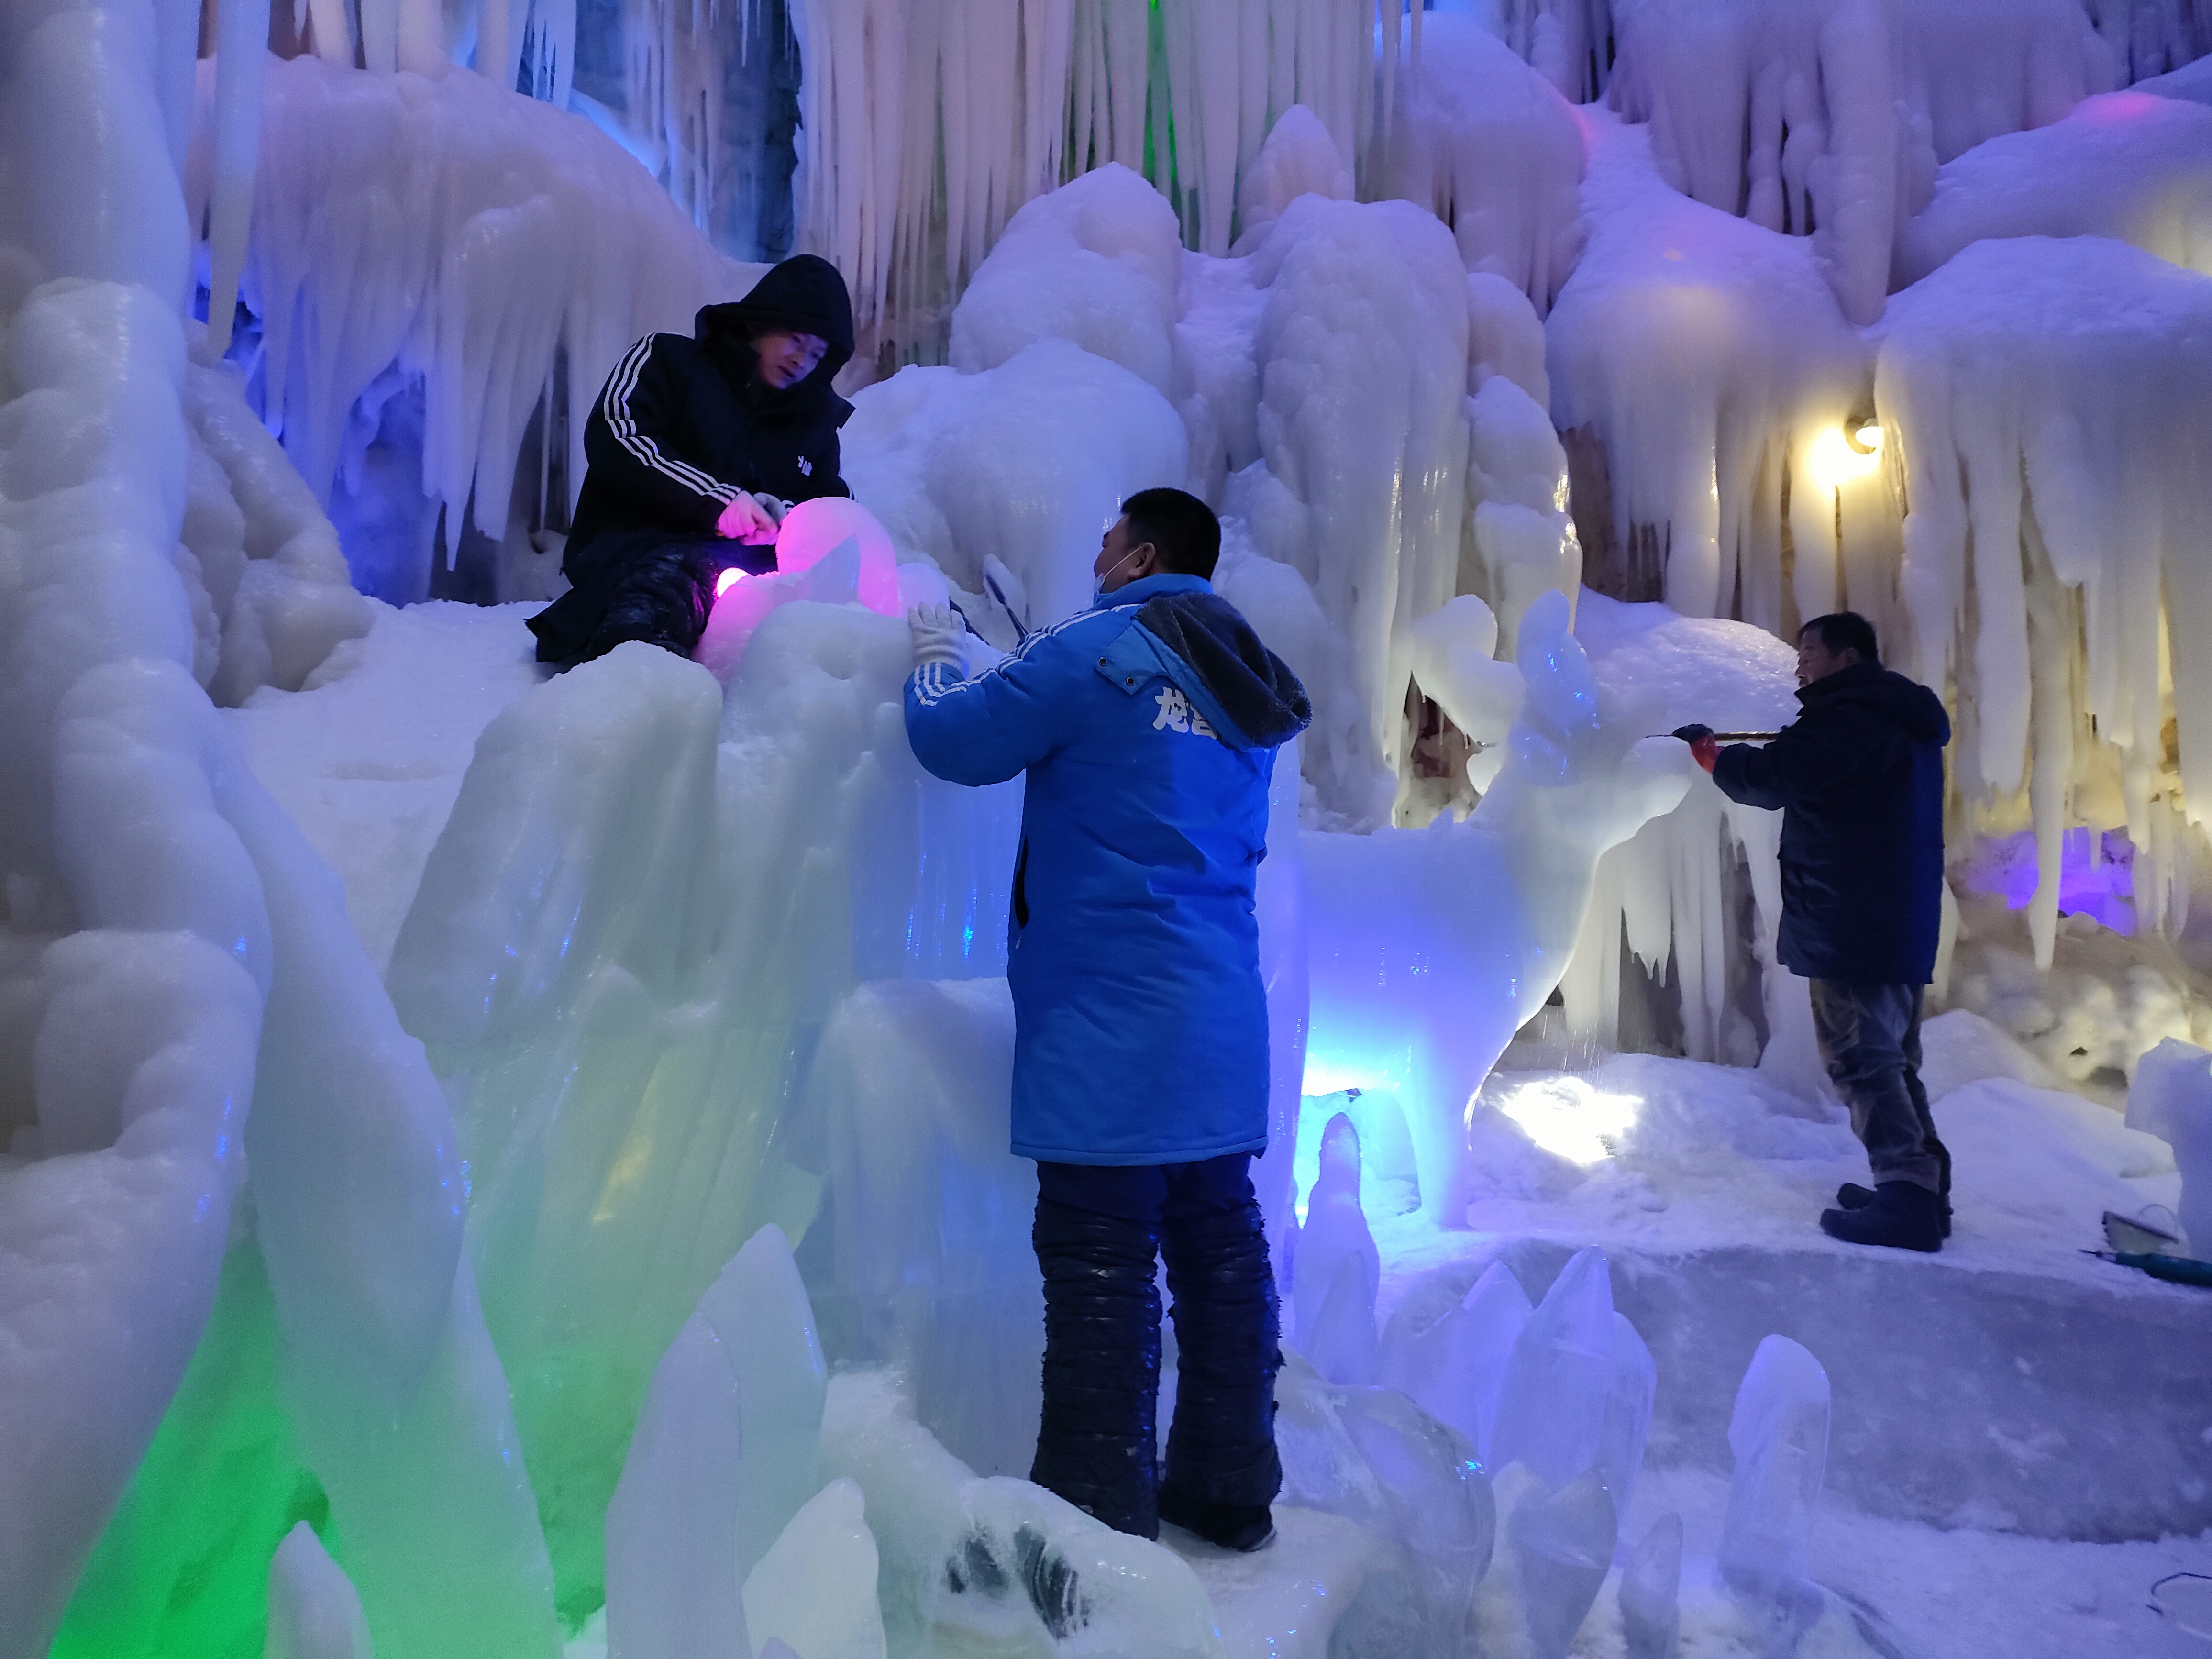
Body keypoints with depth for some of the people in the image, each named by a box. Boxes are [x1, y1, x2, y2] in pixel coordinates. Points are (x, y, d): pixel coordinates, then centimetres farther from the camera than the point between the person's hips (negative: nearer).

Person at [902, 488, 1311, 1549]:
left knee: (1100, 1264, -2)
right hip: (1224, 1028, 8)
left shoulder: (1096, 653, -9)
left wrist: (932, 659, 19)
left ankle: (1098, 1511, 6)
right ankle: (1229, 1485, 26)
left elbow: (954, 740, -4)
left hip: (1111, 1026, -8)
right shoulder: (1242, 690, 15)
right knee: (1220, 1247, 14)